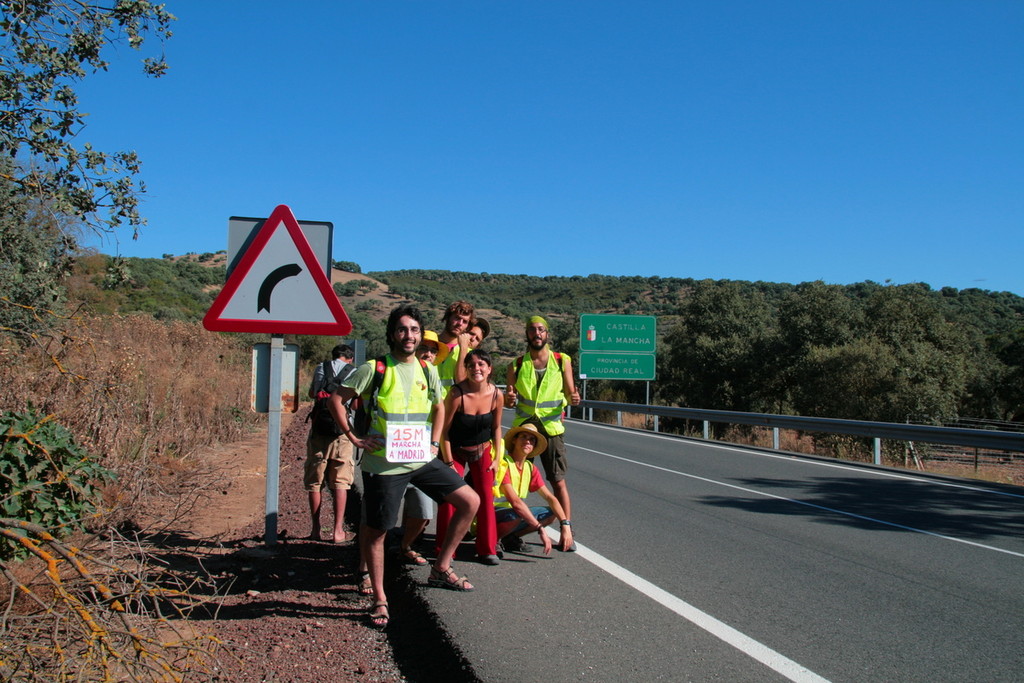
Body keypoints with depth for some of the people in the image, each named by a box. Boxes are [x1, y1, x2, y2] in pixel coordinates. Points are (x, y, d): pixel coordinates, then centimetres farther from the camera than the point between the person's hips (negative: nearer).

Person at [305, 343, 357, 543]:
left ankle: (315, 529, 14)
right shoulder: (354, 373, 4)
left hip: (318, 429, 2)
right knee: (340, 482, 4)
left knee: (314, 481, 10)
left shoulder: (321, 368, 10)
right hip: (342, 430, -1)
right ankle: (338, 531, 2)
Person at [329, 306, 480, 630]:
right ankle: (379, 599, 21)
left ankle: (441, 569, 11)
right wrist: (353, 437, -7)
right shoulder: (374, 369, -7)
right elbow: (336, 399, -3)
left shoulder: (427, 370, 8)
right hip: (384, 464, -5)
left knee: (470, 501, -2)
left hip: (422, 460, 5)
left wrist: (434, 442, 12)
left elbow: (438, 407, 23)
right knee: (375, 530, 3)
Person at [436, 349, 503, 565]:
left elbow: (496, 427, 3)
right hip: (456, 451, -3)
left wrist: (497, 457, 2)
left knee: (486, 498, 1)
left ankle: (487, 550, 15)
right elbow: (444, 430, -17)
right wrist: (448, 463, -15)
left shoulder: (496, 395, -14)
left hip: (483, 451, 3)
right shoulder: (457, 393, -25)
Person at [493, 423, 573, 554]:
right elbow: (515, 501, -28)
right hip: (490, 514, -8)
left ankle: (511, 537, 1)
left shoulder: (530, 468, 5)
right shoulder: (503, 463, -20)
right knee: (516, 514, -37)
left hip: (511, 513, 8)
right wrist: (541, 529, -30)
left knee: (551, 513, -1)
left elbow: (550, 498, 4)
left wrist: (566, 525, -11)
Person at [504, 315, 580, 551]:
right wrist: (509, 399, -19)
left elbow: (569, 394, 2)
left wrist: (573, 399, -21)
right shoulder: (517, 365, 5)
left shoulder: (562, 361, 2)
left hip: (551, 428, -1)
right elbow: (508, 401, 5)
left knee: (559, 481, -4)